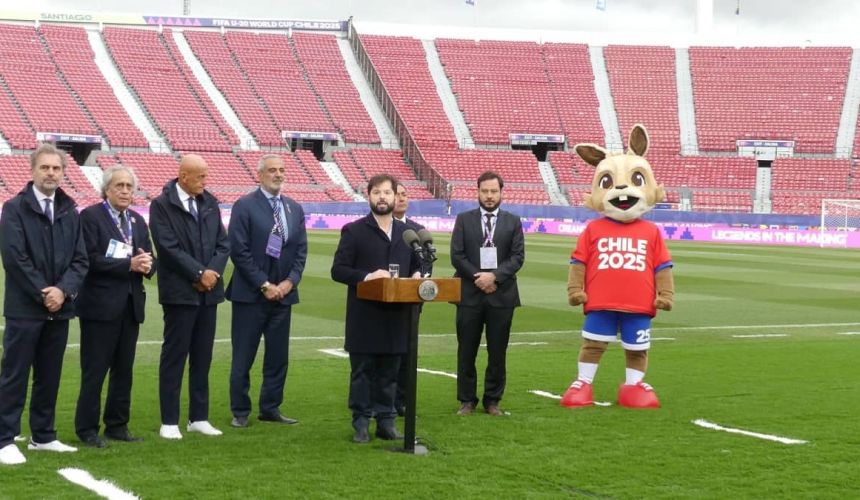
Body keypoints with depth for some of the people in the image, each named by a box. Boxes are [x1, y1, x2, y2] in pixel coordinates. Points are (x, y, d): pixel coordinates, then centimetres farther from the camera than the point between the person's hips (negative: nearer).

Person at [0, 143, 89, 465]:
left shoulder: (69, 212, 10)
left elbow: (80, 260, 7)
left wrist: (63, 290, -10)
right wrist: (42, 293, -14)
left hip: (59, 307, 5)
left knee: (49, 376, 12)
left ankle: (43, 436, 21)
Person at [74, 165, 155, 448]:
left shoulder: (138, 221, 15)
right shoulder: (91, 216, -6)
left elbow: (148, 259, 12)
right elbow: (91, 258, -16)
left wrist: (147, 264, -12)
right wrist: (129, 265, -21)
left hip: (131, 305, 7)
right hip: (100, 305, -6)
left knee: (124, 369, 11)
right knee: (94, 371, -1)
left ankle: (117, 425, 19)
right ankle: (87, 429, 6)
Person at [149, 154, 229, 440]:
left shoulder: (210, 203, 10)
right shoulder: (162, 205, -6)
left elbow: (223, 243, 9)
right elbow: (169, 247, -14)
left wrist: (213, 272, -7)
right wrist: (199, 273, -15)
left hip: (208, 290, 5)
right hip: (180, 292, -5)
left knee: (203, 357, 9)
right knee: (174, 356, 0)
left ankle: (199, 418, 16)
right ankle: (169, 422, 4)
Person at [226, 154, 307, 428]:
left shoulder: (295, 209, 11)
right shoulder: (245, 206, -6)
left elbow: (301, 250, 11)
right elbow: (239, 251, -11)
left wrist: (290, 281, -4)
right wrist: (264, 285, -13)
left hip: (283, 292, 5)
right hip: (250, 293, -5)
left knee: (278, 356, 9)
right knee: (243, 357, 1)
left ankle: (271, 408, 19)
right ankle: (240, 412, 10)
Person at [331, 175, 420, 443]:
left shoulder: (407, 232, 13)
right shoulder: (354, 231, 0)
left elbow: (416, 266, 20)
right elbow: (338, 270, -5)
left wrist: (417, 276, -3)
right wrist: (367, 276, -19)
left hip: (396, 317, 4)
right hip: (364, 317, -3)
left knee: (389, 373, 9)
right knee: (362, 371, 2)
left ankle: (386, 421, 16)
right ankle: (361, 424, 9)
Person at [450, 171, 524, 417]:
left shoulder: (513, 222, 8)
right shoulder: (464, 220, 6)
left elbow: (518, 256, 0)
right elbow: (457, 256, 0)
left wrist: (494, 276, -13)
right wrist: (478, 278, -10)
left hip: (501, 295, 0)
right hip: (469, 294, 0)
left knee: (498, 352, 4)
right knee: (466, 351, 3)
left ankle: (492, 400, 13)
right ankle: (467, 400, 12)